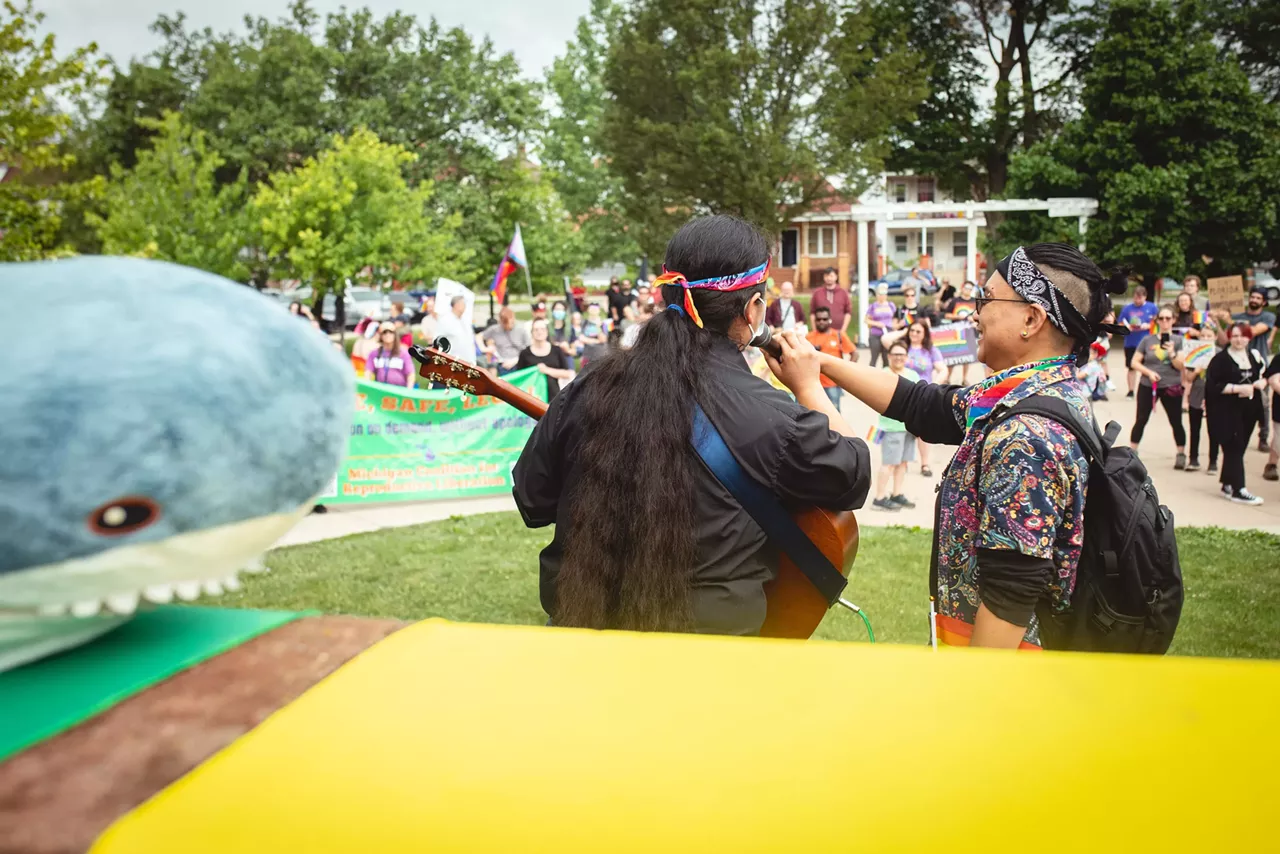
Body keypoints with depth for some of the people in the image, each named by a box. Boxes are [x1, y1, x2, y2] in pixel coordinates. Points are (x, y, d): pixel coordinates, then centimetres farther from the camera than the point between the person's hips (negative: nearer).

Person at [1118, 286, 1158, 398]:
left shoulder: (1152, 307, 2)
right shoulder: (1127, 308, 5)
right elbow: (1120, 325, 7)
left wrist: (1148, 326, -14)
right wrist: (1127, 327, -13)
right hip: (1130, 343, 2)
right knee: (1132, 367, 7)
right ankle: (1131, 390, 16)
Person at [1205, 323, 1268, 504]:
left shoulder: (1255, 356, 10)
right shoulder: (1221, 359, -8)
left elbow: (1264, 374, 22)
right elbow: (1212, 386, -15)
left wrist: (1261, 382, -1)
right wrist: (1238, 388, -19)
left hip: (1249, 411, 6)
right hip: (1227, 412, -6)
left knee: (1238, 449, 11)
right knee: (1234, 448, -7)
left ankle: (1228, 485, 23)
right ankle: (1238, 490, -6)